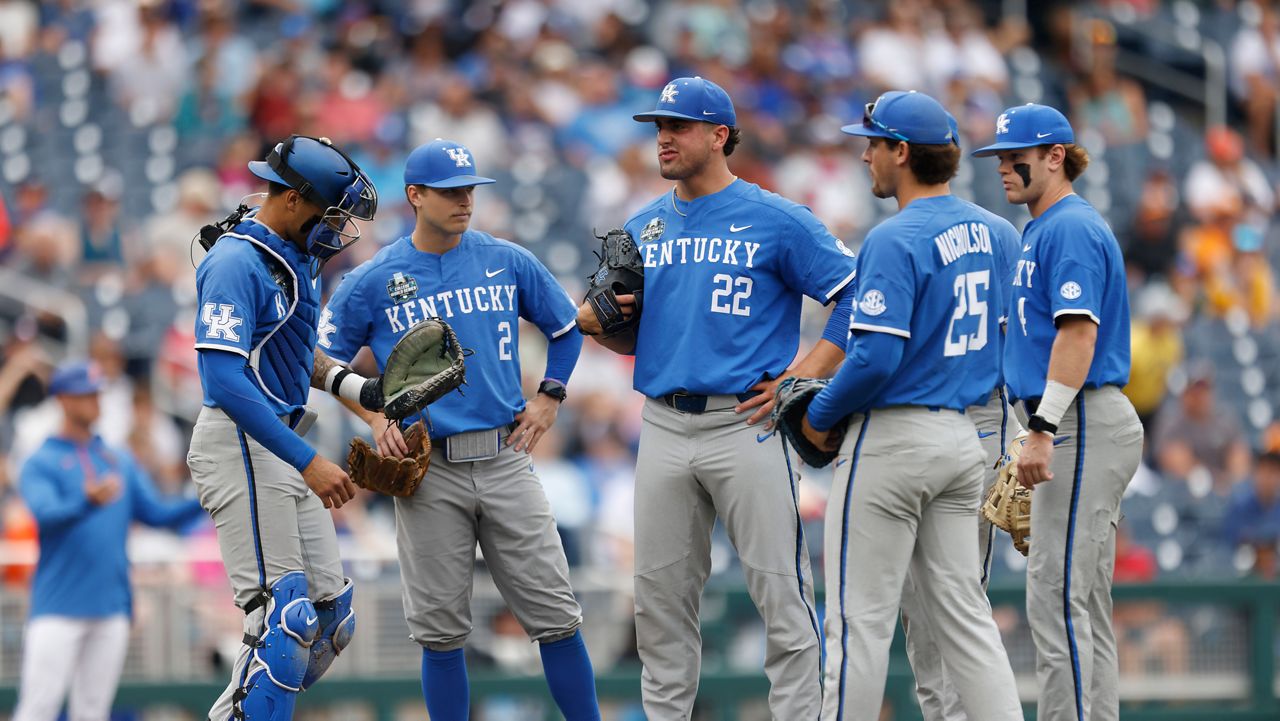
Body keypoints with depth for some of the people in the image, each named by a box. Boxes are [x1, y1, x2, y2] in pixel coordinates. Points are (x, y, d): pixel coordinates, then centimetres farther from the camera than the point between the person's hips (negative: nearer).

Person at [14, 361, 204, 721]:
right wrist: (88, 502, -40)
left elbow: (157, 513, 12)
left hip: (111, 608, 5)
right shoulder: (41, 463, -1)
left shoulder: (120, 460, 16)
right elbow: (46, 514, -19)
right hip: (58, 608, -5)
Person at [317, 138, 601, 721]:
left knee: (555, 613, -2)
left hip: (505, 460, 1)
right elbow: (325, 360, 8)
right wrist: (375, 418, -3)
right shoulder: (373, 281, 0)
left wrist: (548, 398, 8)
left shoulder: (509, 262, 6)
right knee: (441, 628, 2)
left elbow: (566, 328, 20)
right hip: (428, 471, -1)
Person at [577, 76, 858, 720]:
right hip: (663, 426, 5)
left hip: (744, 423, -5)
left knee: (779, 589, -6)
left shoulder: (776, 221, -2)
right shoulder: (642, 227, 15)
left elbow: (858, 297, -5)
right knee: (659, 595, 7)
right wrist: (596, 320, 1)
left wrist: (802, 378, -11)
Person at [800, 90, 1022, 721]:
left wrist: (820, 417, -8)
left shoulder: (896, 240, -17)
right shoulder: (986, 230, 9)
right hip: (962, 436, 8)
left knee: (861, 618, -3)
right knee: (961, 609, 9)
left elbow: (875, 358, -23)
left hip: (891, 438, -8)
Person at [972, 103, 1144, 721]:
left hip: (1083, 429, -11)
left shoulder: (1071, 228, -12)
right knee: (1085, 601, 11)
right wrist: (1040, 432, 22)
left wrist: (1044, 431, -25)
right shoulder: (1041, 230, 20)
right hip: (1072, 429, 11)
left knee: (1057, 594, -13)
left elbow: (1079, 332, -21)